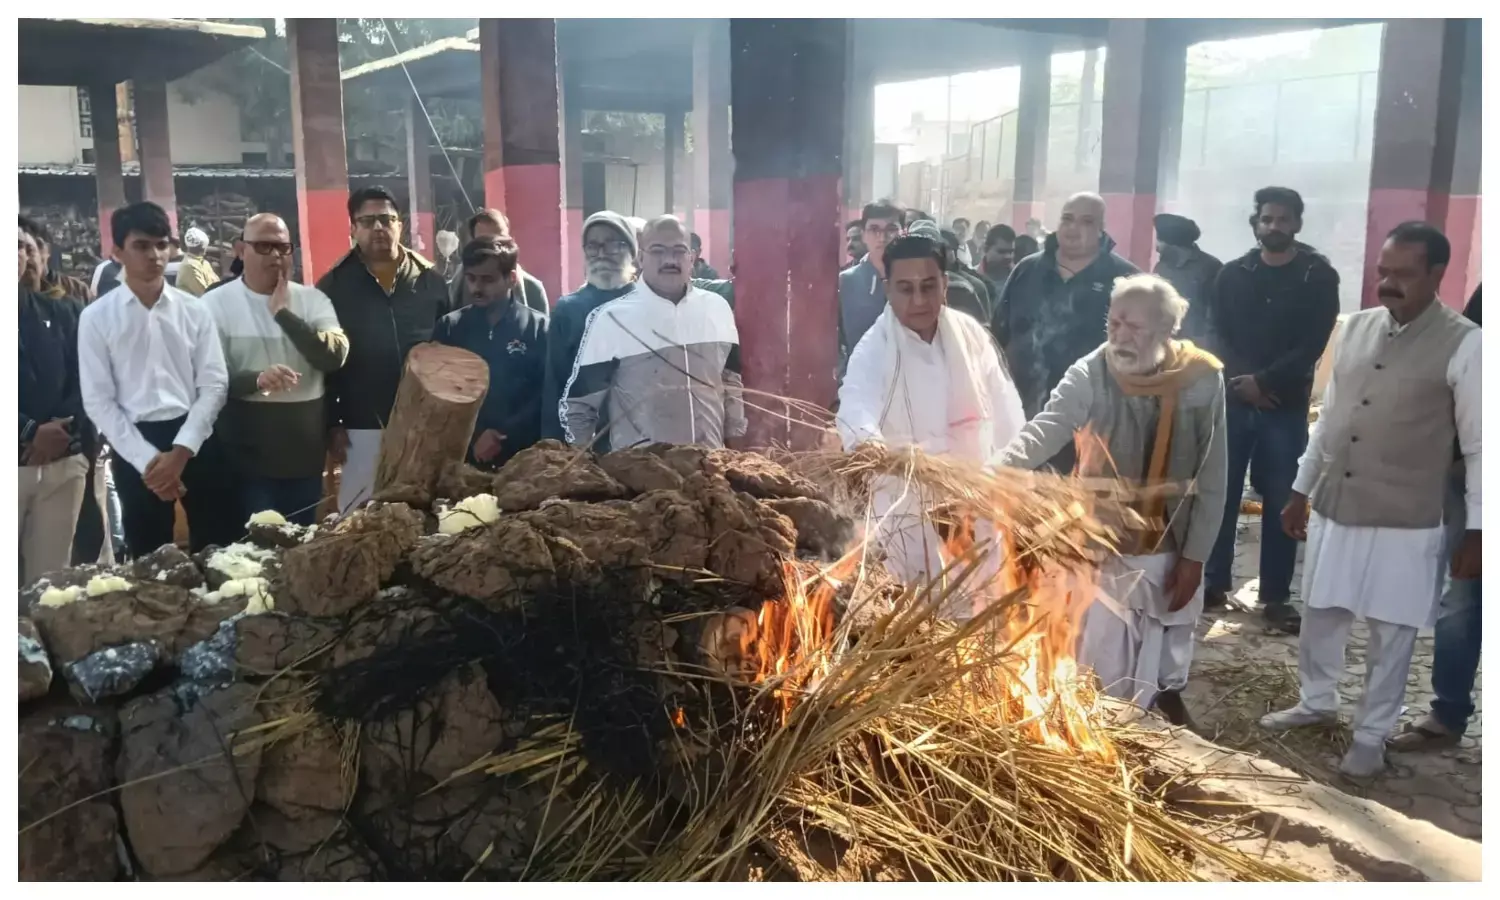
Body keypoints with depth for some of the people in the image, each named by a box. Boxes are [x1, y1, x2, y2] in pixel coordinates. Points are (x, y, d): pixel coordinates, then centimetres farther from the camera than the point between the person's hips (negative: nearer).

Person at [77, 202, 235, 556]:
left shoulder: (194, 310, 3)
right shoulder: (96, 317, -1)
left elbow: (214, 383, -1)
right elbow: (98, 400, -2)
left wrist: (181, 451, -11)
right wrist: (147, 459, -10)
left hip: (196, 443, 1)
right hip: (135, 449, -1)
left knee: (219, 549, 5)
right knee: (149, 558, 9)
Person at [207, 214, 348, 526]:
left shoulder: (312, 299, 4)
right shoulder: (218, 304, -2)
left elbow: (334, 357, -10)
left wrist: (284, 314, -15)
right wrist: (257, 380, -26)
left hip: (305, 450, 3)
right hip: (247, 454, -2)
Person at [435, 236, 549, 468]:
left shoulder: (539, 327, 2)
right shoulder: (449, 326, 8)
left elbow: (545, 395, -4)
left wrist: (506, 436, -14)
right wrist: (472, 439, -9)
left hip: (521, 454, -2)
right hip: (463, 454, 2)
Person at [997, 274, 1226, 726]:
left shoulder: (1203, 379, -13)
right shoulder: (1091, 374, -17)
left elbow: (1212, 479, -7)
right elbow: (1046, 430, -33)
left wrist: (1195, 556, -6)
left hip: (1172, 546, 2)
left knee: (1168, 639, 22)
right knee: (1104, 662, 9)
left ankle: (1169, 694, 53)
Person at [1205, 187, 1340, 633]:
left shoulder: (1318, 277, 2)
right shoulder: (1232, 274, 9)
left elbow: (1311, 346, -6)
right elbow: (1217, 335, 1)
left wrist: (1263, 381, -16)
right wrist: (1241, 380, -15)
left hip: (1286, 406, -2)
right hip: (1232, 400, 2)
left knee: (1281, 502, 1)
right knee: (1220, 493, 4)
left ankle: (1275, 598, 8)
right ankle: (1215, 583, 16)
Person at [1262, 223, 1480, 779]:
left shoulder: (1463, 345, -11)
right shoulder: (1356, 327, 4)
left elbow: (1479, 445, -8)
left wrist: (1476, 530, -8)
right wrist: (1301, 489, 14)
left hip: (1404, 523, -5)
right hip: (1332, 509, 5)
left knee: (1391, 635, 8)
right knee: (1319, 615, 17)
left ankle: (1371, 735, 25)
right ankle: (1317, 701, 39)